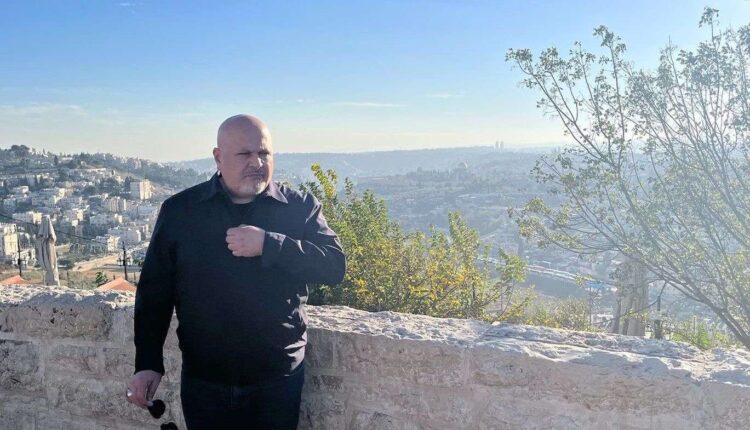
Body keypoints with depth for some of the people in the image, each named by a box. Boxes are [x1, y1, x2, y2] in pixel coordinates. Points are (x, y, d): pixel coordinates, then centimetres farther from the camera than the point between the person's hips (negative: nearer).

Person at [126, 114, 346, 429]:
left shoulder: (300, 208, -2)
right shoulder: (179, 210, 0)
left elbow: (334, 266, -12)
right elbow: (154, 290, 4)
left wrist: (268, 245, -23)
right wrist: (147, 362, 1)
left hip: (279, 382, 0)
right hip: (203, 382, 1)